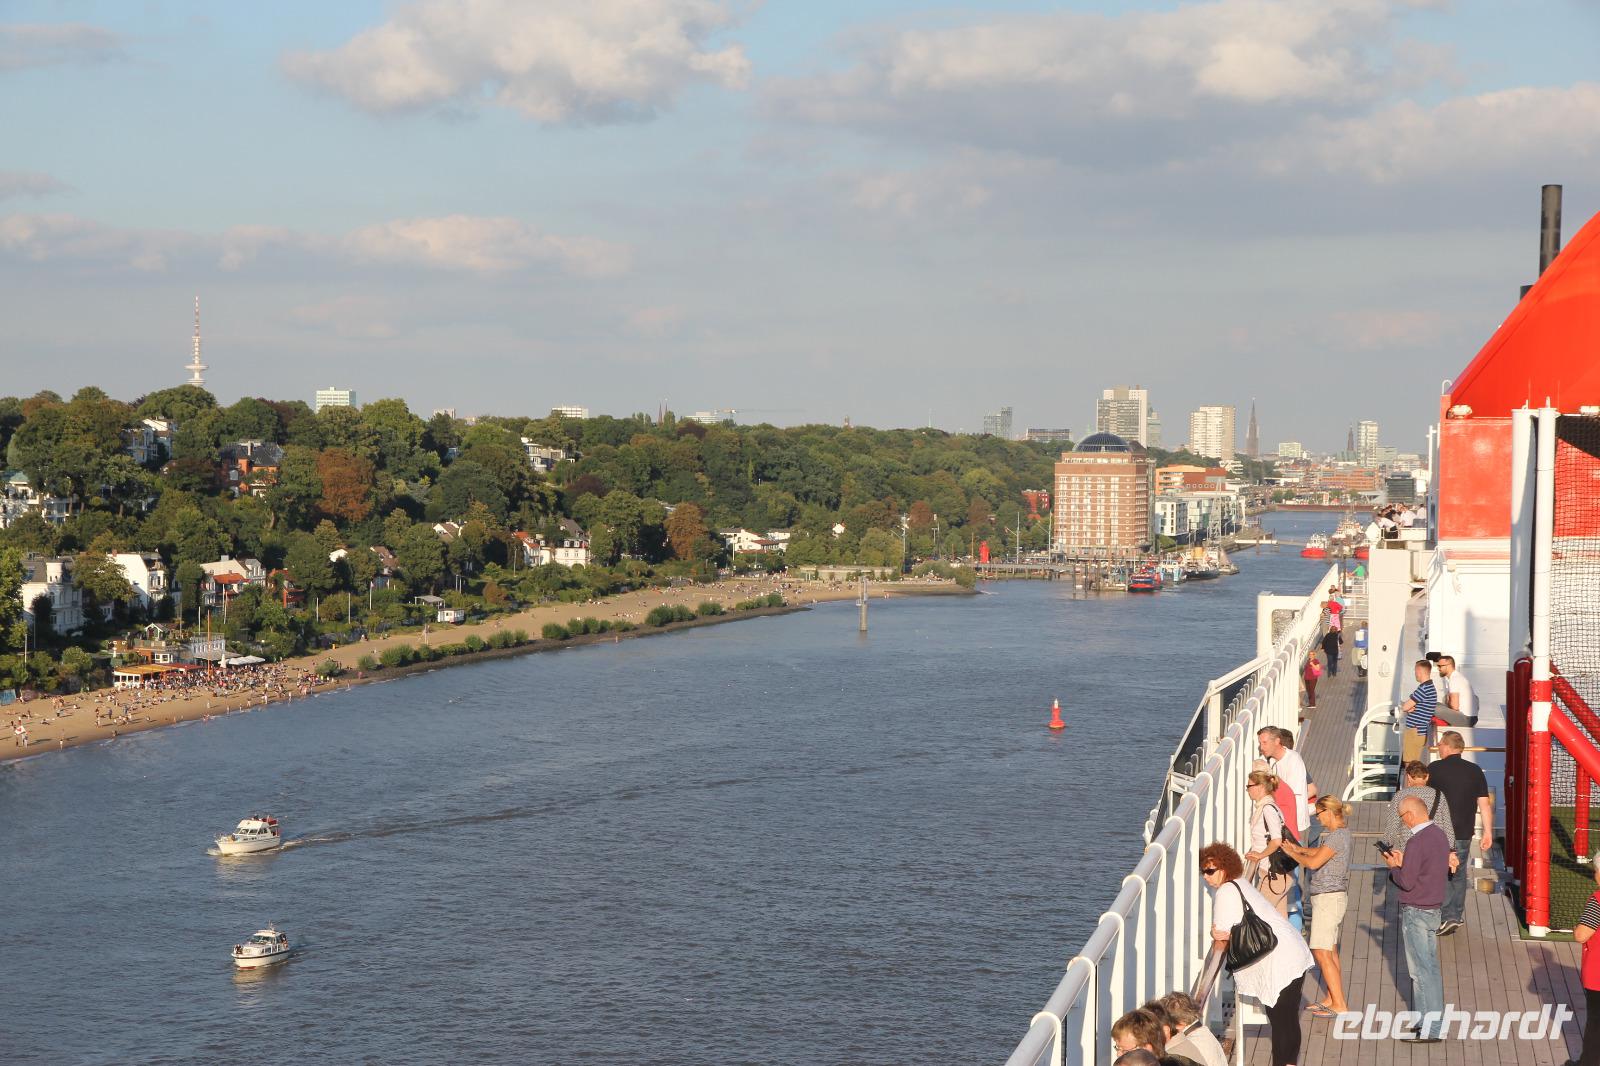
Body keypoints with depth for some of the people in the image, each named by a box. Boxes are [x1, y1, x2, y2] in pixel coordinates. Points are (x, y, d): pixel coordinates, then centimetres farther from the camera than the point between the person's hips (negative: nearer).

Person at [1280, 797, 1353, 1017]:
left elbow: (1313, 863, -24)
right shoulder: (1341, 834, 12)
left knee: (1321, 952, -9)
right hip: (1333, 896, 10)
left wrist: (1292, 853, -9)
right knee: (1330, 951, 16)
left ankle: (1340, 1005, -10)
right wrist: (1300, 849, 13)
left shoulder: (1336, 836, -19)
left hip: (1328, 898, -10)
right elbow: (1321, 852, 28)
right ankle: (1332, 998, 23)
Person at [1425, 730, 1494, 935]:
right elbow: (1484, 803, 1)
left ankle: (1449, 917, -9)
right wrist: (1488, 832, 7)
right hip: (1464, 833, 4)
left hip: (1440, 832, -4)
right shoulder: (1475, 771, 1)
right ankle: (1459, 915, 27)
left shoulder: (1435, 769, -9)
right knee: (1459, 872, 19)